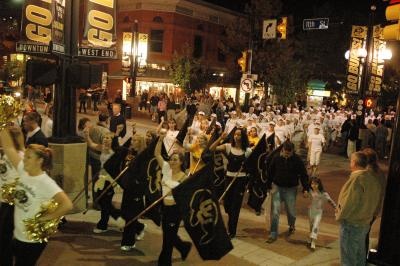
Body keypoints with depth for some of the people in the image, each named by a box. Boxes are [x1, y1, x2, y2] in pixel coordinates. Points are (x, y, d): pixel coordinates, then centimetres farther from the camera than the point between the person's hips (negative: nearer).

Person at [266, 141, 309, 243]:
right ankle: (273, 234, 6)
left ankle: (292, 225, 44)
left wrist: (305, 188, -8)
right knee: (275, 212, -4)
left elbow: (303, 174, -4)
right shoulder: (276, 158, -7)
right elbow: (270, 172, 5)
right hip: (277, 188, 0)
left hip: (291, 189, 0)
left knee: (291, 211, 11)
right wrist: (269, 185, 7)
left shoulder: (297, 160, -9)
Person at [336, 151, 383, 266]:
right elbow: (377, 202, 10)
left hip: (351, 223, -8)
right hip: (366, 223, 8)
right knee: (360, 253, 23)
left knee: (348, 257, 5)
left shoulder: (357, 178, -24)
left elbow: (349, 202, -24)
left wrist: (340, 216, -10)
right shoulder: (374, 179, 2)